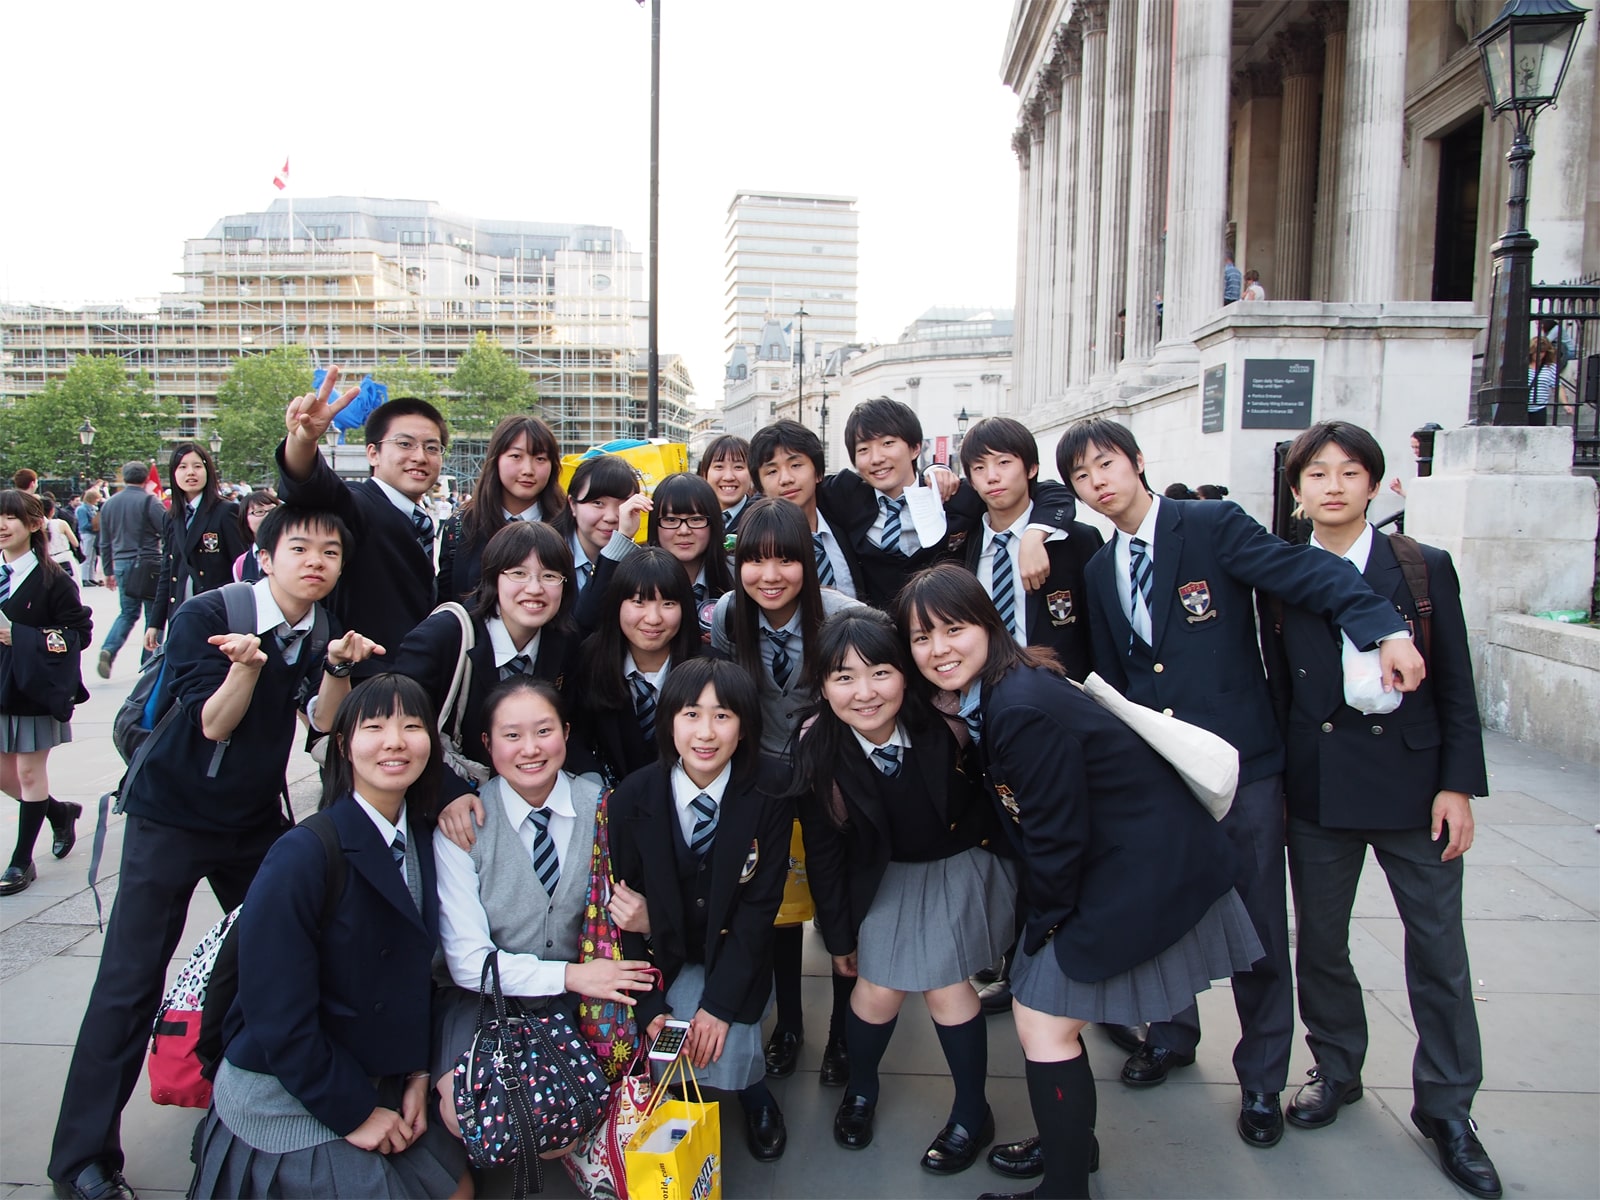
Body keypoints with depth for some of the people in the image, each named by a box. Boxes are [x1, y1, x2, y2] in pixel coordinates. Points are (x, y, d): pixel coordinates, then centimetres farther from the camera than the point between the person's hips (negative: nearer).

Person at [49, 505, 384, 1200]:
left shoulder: (323, 631, 1)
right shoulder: (207, 614, -15)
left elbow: (324, 722, -7)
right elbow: (213, 725, -19)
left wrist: (337, 665, -25)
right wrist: (247, 663, -37)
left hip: (257, 821, 5)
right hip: (172, 817, -4)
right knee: (130, 982, -4)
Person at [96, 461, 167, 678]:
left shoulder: (109, 503, 10)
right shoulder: (148, 501, -10)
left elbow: (104, 542, 15)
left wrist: (108, 571, 23)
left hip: (122, 564, 6)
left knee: (128, 612, 17)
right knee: (153, 614, 4)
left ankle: (108, 650, -4)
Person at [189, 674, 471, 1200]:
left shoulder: (422, 841, -2)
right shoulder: (300, 857, -24)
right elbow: (278, 1016, -22)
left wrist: (416, 1071, -1)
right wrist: (353, 1113, -16)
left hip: (378, 1084, 7)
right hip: (283, 1099, -7)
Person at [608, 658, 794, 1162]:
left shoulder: (768, 800, -15)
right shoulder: (632, 798, -13)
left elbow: (759, 908, -12)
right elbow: (624, 907, -7)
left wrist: (719, 1004, -18)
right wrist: (650, 1007, -13)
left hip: (735, 958, -1)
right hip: (665, 956, 1)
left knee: (721, 1058, -21)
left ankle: (754, 1094, 15)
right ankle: (752, 1088, 14)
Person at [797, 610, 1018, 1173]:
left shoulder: (942, 724, -30)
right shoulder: (818, 753, -21)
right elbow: (823, 851, -7)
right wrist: (840, 935, 2)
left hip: (964, 862, -2)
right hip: (890, 875, 2)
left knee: (945, 984, -7)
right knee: (877, 990, 1)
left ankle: (972, 1112, 18)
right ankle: (860, 1089, 32)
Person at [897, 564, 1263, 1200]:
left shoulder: (1023, 708, -26)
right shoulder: (992, 694, 3)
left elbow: (1057, 835, -20)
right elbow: (1024, 818, 13)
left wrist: (1041, 920, -6)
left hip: (1145, 871, -9)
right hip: (1107, 863, 9)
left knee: (1042, 1022, -2)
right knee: (1048, 1013, 17)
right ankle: (1070, 1145, 37)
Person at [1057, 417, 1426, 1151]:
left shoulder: (1212, 525, -7)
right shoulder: (1099, 570, 11)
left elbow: (1305, 573, -18)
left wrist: (1387, 628, -32)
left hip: (1239, 759, -4)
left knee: (1256, 922, 4)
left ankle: (1262, 1079, 22)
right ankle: (1173, 1033, 38)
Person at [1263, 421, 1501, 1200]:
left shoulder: (1425, 569, -1)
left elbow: (1456, 687, 0)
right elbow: (1278, 690, 5)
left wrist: (1457, 785, -5)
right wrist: (1276, 785, 3)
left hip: (1413, 786, -1)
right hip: (1316, 791, 1)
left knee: (1438, 952, 6)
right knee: (1319, 942, 12)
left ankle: (1446, 1107, 24)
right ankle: (1336, 1070, 34)